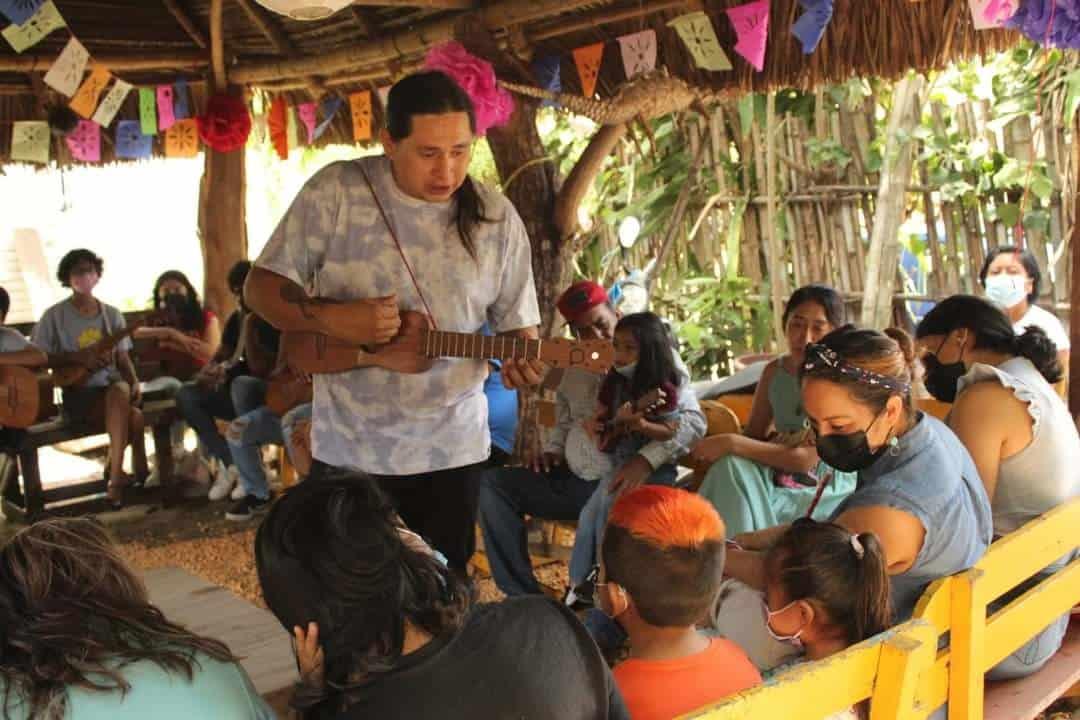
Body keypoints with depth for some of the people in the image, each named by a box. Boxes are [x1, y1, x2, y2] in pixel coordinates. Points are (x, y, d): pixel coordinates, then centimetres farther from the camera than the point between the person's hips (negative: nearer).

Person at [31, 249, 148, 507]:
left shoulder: (111, 314, 9)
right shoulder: (55, 316, -2)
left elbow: (123, 358, 10)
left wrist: (135, 383, -9)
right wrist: (77, 358, -13)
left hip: (111, 388, 3)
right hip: (77, 396, -3)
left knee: (120, 389, -36)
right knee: (132, 416, -33)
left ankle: (116, 477, -24)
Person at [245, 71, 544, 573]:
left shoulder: (496, 218, -2)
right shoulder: (337, 192, -8)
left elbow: (515, 321, 4)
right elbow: (261, 288, -5)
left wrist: (524, 359, -18)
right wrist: (332, 318, -23)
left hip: (450, 451, 2)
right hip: (347, 448, -1)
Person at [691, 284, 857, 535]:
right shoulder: (774, 371, 2)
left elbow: (807, 459, -21)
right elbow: (754, 436, 8)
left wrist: (732, 443, -25)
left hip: (826, 492, -5)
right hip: (778, 480, 5)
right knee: (732, 467, -25)